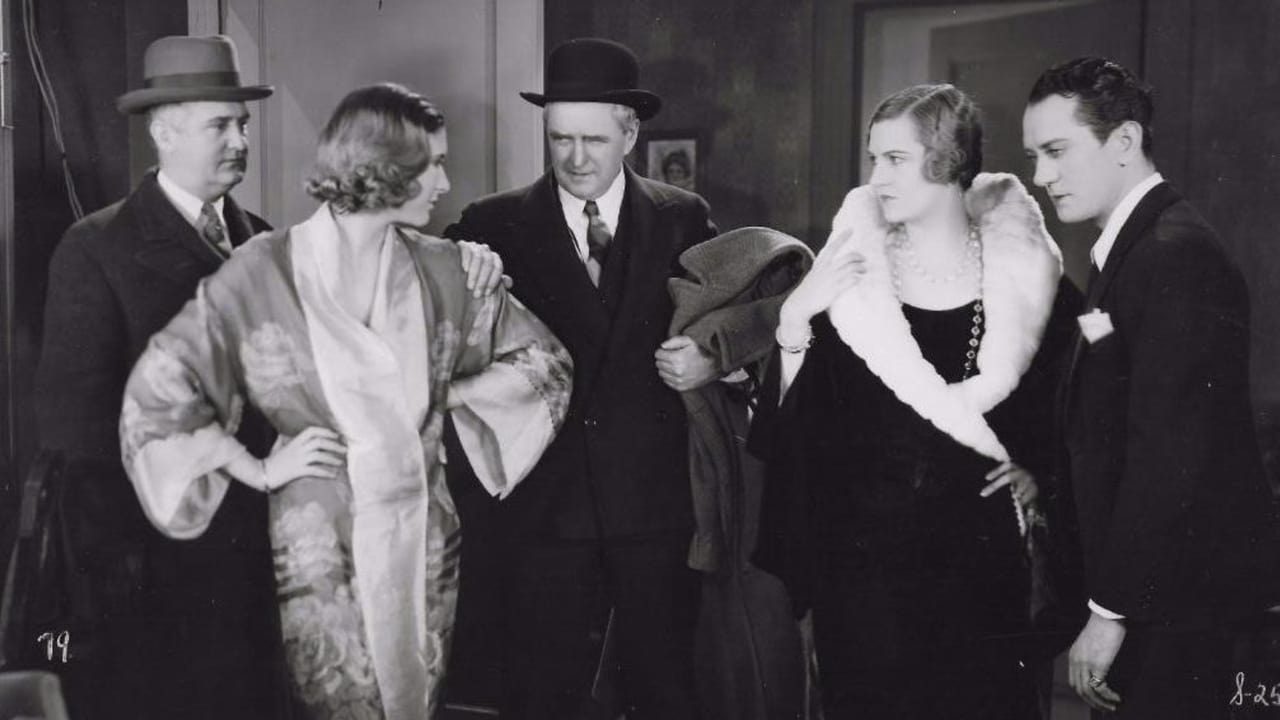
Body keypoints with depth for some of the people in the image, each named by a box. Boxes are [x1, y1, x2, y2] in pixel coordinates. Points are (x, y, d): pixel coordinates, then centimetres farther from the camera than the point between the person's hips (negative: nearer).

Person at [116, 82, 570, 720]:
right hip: (320, 551, -3)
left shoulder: (441, 272, 1)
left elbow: (543, 360, 10)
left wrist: (444, 396, 0)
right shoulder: (263, 273, -9)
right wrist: (257, 469, -8)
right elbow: (154, 394, -9)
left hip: (423, 545, 3)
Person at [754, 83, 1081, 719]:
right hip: (859, 552, 0)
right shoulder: (844, 275, -2)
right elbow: (792, 421, -4)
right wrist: (795, 318, -16)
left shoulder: (1026, 276, -2)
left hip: (979, 553, 0)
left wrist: (1037, 472, 4)